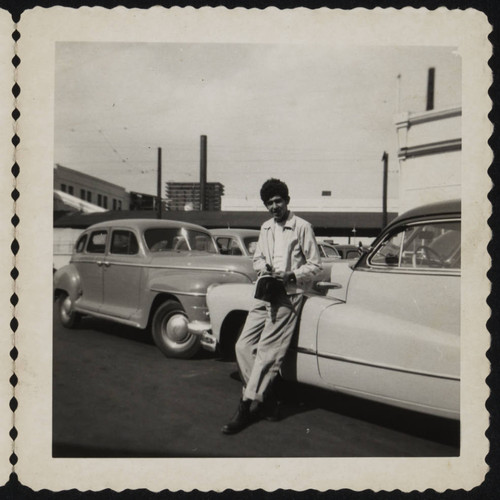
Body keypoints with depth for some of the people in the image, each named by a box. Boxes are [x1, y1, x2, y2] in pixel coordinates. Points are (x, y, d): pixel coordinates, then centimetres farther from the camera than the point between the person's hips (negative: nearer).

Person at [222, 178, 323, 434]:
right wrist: (264, 267, 2)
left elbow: (315, 265, -1)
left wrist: (291, 275, -16)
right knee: (244, 346, -1)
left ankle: (246, 408, -4)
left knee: (267, 351, -11)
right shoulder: (265, 228, 17)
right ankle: (266, 399, 9)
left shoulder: (302, 227, -2)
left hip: (288, 295, -7)